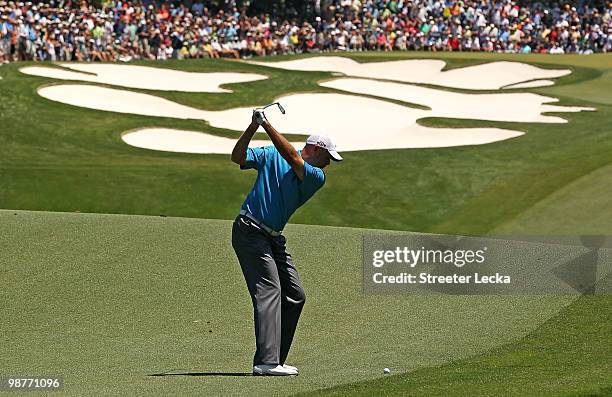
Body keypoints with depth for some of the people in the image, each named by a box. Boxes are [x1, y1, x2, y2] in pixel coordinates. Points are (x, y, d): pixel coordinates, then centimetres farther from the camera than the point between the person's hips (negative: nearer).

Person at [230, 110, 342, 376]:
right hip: (250, 231, -7)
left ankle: (275, 359, 9)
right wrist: (253, 126, -21)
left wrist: (267, 125, -22)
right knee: (269, 290, -18)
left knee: (295, 296, 4)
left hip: (274, 238, 7)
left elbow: (293, 158, -14)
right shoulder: (271, 156, 0)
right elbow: (238, 157, -9)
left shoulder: (317, 177, 5)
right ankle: (266, 361, -26)